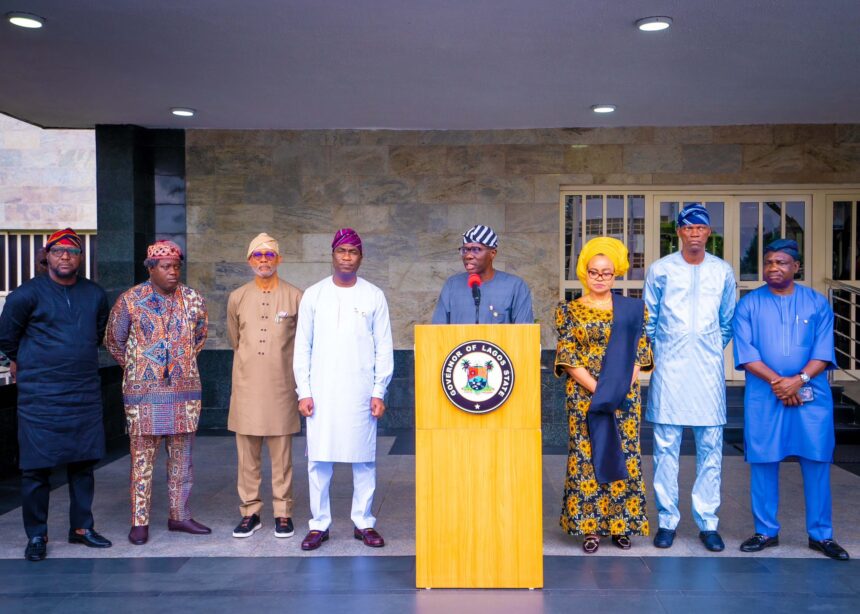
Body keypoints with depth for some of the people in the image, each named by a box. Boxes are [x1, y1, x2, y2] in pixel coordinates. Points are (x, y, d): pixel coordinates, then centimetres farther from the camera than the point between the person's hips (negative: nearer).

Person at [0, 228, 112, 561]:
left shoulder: (96, 294, 7)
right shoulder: (27, 294, -6)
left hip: (85, 394, 4)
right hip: (39, 396, -4)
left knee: (83, 463, 10)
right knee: (36, 467, 1)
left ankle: (81, 527, 23)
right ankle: (36, 536, 14)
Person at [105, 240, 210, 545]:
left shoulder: (193, 299, 4)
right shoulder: (130, 300, -3)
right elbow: (114, 340, 9)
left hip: (185, 391, 3)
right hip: (143, 392, -3)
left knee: (182, 456, 9)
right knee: (142, 457, 1)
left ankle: (179, 515, 20)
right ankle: (139, 522, 10)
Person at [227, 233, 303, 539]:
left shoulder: (295, 297, 2)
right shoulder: (237, 298, 8)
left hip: (281, 386, -2)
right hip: (246, 386, 2)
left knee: (281, 455, 2)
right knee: (247, 454, 5)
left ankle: (283, 513, 11)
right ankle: (250, 512, 14)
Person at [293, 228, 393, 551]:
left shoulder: (373, 296, 5)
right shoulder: (314, 295, 6)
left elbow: (384, 348, 5)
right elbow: (302, 347, 6)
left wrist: (378, 392, -1)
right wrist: (303, 391, 0)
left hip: (360, 391, 0)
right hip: (321, 391, 0)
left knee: (364, 459, 4)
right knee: (318, 460, 2)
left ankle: (364, 523, 15)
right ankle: (319, 524, 13)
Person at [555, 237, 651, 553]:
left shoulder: (632, 309, 7)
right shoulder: (569, 311, 4)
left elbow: (640, 353, 4)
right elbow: (567, 357, -2)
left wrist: (619, 387, -10)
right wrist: (596, 387, -12)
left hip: (625, 396, 1)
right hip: (583, 395, -1)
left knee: (624, 453, 4)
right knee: (585, 454, 0)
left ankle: (621, 524, 15)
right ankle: (590, 527, 8)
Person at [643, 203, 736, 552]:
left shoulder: (723, 272, 7)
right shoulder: (660, 270, 2)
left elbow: (728, 321, 16)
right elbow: (649, 320, 10)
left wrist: (713, 352, 12)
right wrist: (660, 353, 8)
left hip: (709, 369, 2)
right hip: (669, 368, -1)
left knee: (710, 447, 3)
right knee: (665, 445, 1)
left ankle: (708, 523, 13)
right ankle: (667, 520, 11)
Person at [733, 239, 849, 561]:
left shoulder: (817, 303, 6)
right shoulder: (749, 305, 4)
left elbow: (823, 352, -1)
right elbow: (746, 353, -4)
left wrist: (799, 380, -16)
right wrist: (777, 381, -15)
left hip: (811, 395, 1)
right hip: (763, 396, 0)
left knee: (817, 462, 2)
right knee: (763, 462, 3)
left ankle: (821, 534, 15)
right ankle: (766, 531, 17)